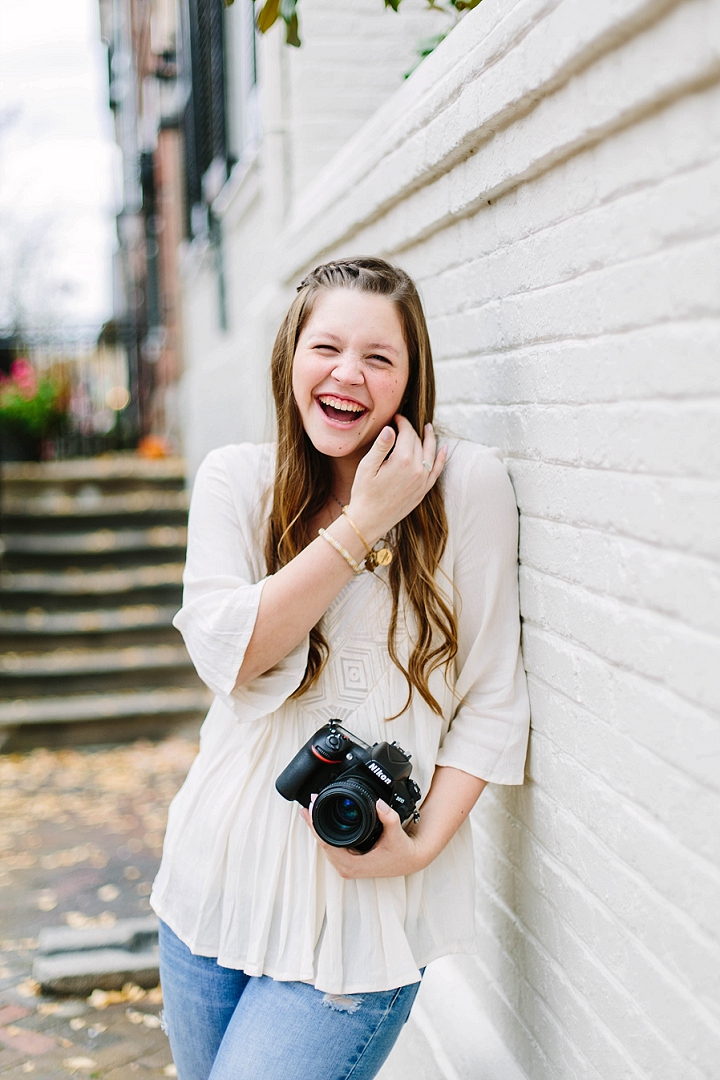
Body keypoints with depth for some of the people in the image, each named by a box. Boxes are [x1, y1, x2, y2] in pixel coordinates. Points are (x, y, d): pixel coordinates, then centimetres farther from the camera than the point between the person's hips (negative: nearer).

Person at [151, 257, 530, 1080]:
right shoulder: (235, 479, 0)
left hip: (365, 902, -3)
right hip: (219, 877, 4)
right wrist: (363, 524, -16)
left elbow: (493, 701, -6)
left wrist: (423, 844, -16)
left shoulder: (468, 484, -9)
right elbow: (229, 656, -13)